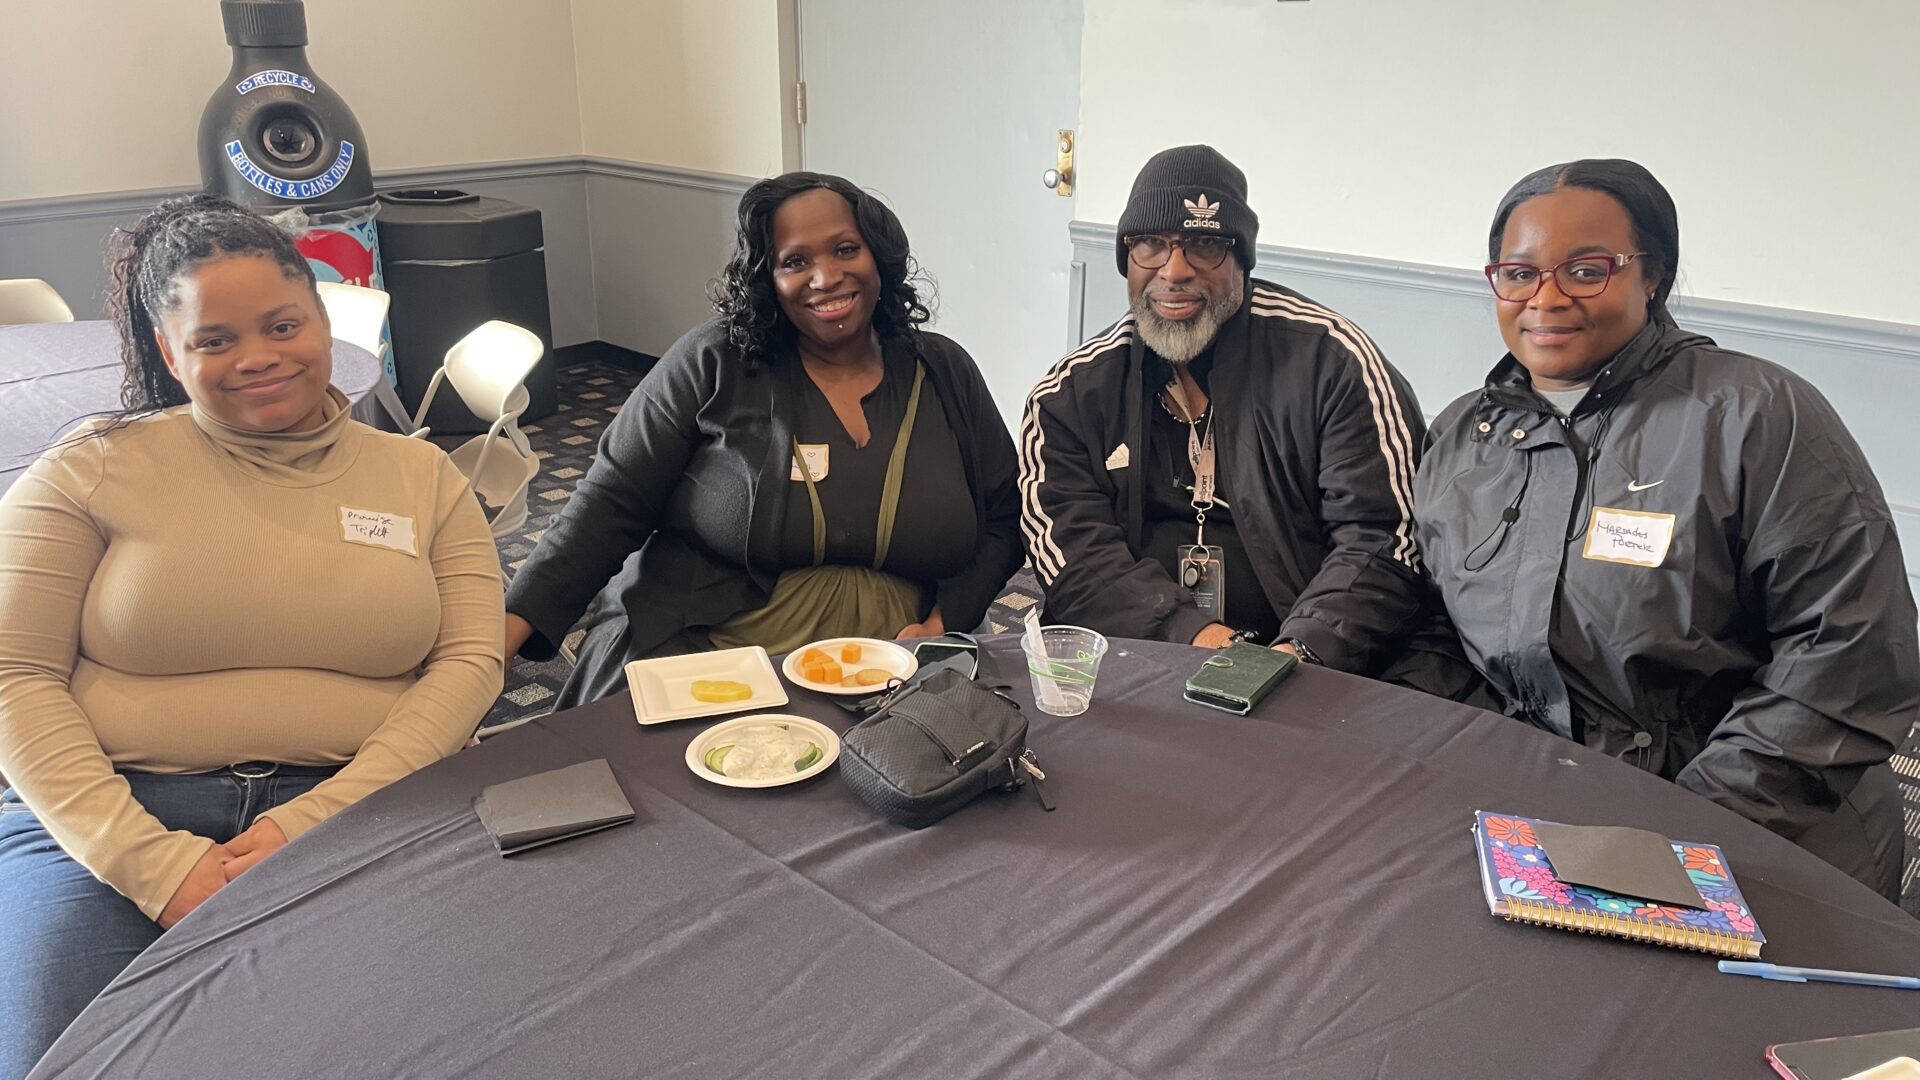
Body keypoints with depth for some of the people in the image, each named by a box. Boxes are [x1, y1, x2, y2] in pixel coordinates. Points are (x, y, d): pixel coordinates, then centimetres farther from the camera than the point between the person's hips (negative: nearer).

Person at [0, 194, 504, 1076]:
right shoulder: (94, 469, 6)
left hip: (357, 815, 1)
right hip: (111, 825, 0)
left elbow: (469, 662, 2)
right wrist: (153, 860, -13)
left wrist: (315, 823, -12)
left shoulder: (422, 477, 10)